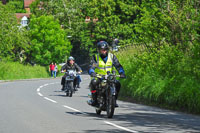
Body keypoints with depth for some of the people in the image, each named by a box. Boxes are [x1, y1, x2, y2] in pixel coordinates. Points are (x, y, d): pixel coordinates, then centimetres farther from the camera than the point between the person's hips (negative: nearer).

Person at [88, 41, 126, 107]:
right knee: (93, 82, -33)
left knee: (117, 84, -24)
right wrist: (92, 72, -36)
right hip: (98, 77, -2)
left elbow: (118, 65, -2)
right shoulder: (95, 57, 0)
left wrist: (121, 73, -21)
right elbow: (91, 67, -12)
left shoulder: (112, 56, 5)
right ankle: (94, 99, -17)